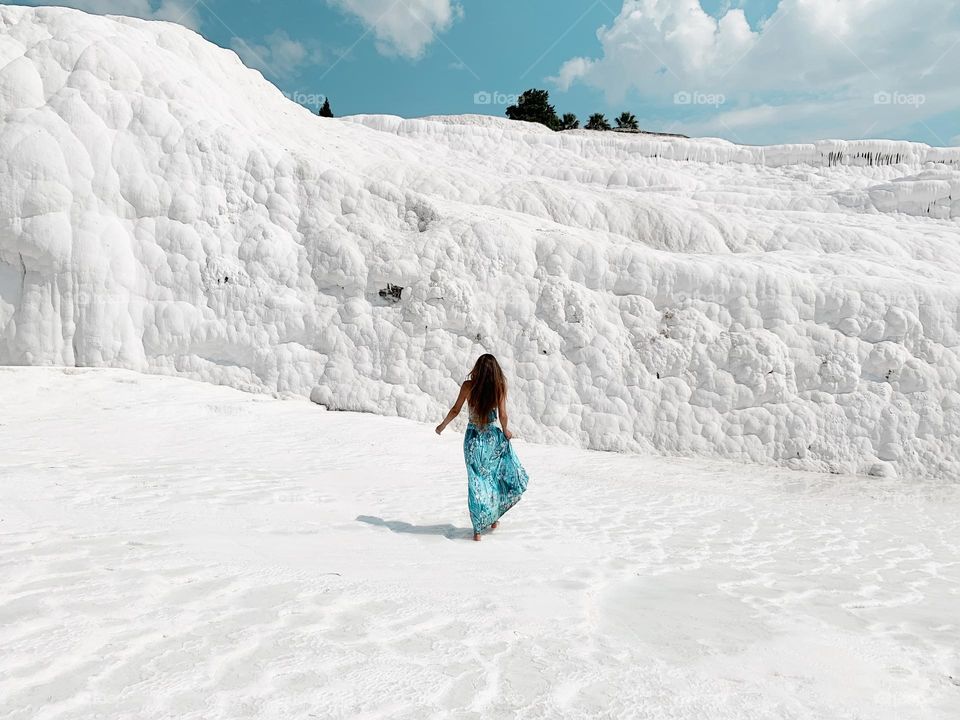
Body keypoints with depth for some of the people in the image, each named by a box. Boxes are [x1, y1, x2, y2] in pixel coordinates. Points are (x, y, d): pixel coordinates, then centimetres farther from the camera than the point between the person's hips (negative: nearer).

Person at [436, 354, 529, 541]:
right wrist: (506, 431, 9)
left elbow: (455, 410, -3)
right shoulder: (499, 386, -9)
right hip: (493, 437, -1)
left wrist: (442, 425, 14)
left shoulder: (468, 385, -9)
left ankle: (478, 529, 9)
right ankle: (494, 517, 27)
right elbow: (502, 415, -11)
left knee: (477, 483, 8)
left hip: (473, 438, 1)